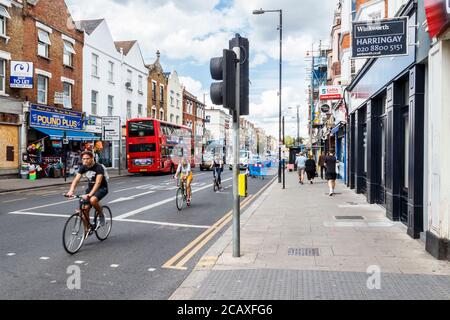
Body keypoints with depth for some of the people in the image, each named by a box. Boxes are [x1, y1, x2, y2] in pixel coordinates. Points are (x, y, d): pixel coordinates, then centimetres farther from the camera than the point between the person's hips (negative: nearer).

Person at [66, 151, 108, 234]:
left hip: (102, 188, -6)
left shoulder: (99, 167, -23)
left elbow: (98, 183, -34)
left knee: (92, 200, -35)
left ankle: (101, 215, -6)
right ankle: (86, 230, 10)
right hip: (90, 188, 6)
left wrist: (90, 194, -46)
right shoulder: (83, 167, -6)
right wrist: (71, 191, -32)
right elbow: (76, 180, -14)